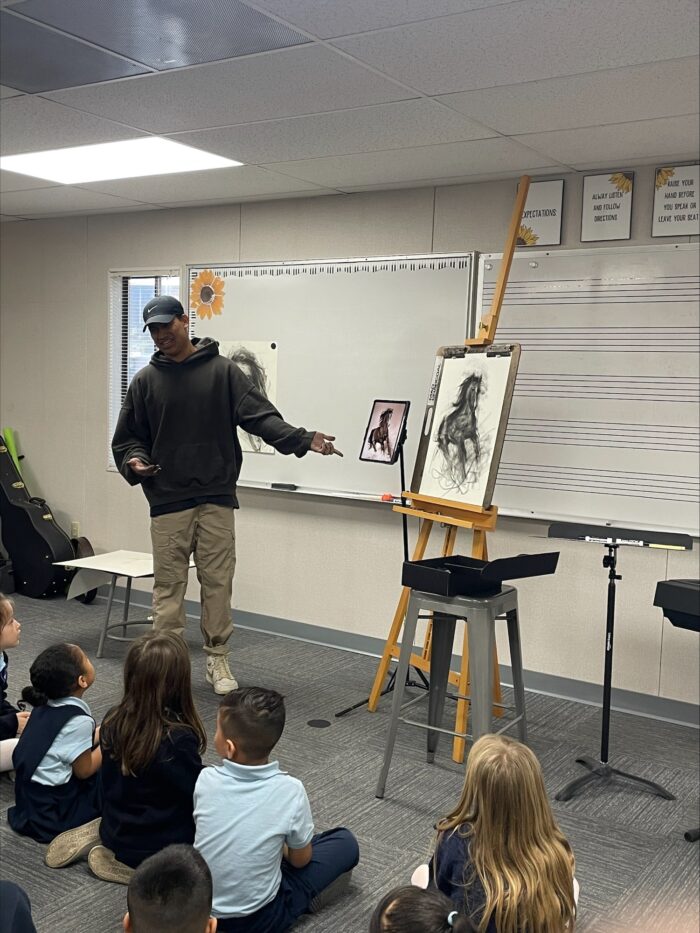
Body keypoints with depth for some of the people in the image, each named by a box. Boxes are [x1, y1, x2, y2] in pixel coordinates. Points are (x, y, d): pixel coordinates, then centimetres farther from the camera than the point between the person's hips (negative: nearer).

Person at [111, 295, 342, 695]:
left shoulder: (223, 370, 3)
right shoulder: (146, 380, 7)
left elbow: (260, 416, -6)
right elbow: (127, 437, 12)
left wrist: (303, 439, -20)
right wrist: (134, 462, -10)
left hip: (217, 499, -1)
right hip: (167, 501, 1)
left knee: (218, 582, 5)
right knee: (168, 585, 3)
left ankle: (218, 659, 18)